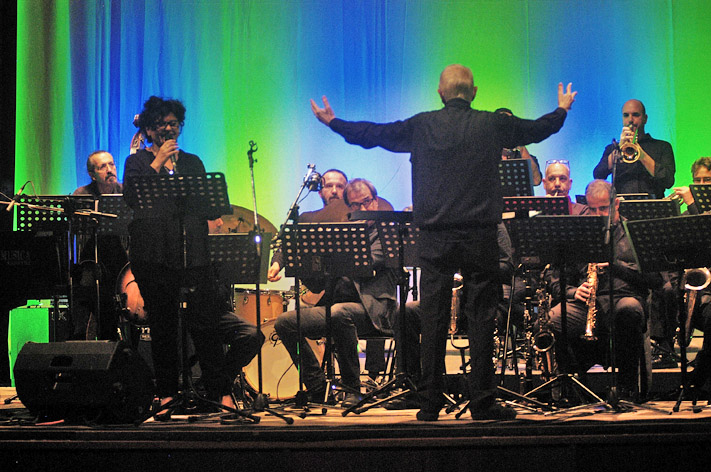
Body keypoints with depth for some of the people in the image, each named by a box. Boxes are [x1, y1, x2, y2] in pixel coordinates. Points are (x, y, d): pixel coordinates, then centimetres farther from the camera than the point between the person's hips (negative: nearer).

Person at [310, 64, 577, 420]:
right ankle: (482, 402, 3)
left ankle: (430, 404, 7)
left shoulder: (421, 126, 3)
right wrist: (562, 110, 40)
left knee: (433, 317, 4)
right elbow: (539, 129, 19)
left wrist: (333, 123, 28)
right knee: (481, 317, 3)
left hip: (435, 236, 1)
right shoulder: (492, 124, 4)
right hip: (479, 234, -1)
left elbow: (372, 134, 13)